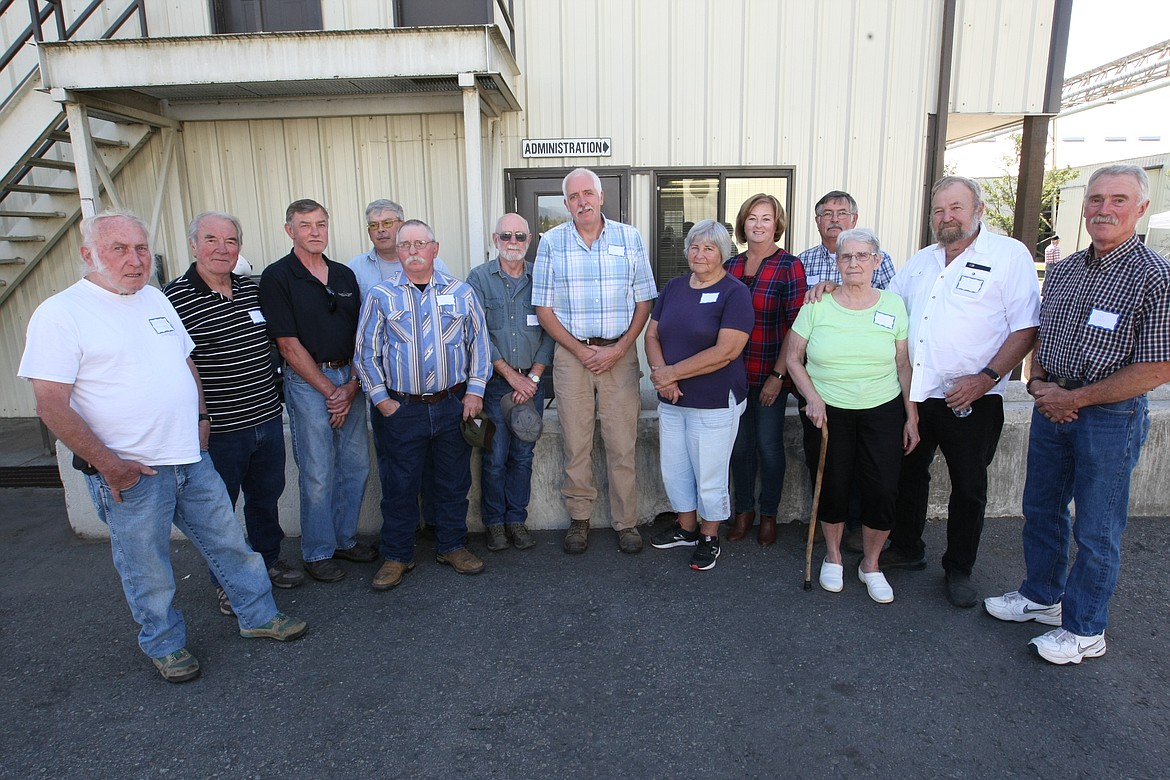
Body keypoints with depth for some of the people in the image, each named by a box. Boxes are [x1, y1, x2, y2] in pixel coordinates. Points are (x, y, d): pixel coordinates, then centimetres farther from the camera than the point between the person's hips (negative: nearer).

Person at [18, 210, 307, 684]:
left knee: (228, 542, 15)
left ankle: (259, 615, 32)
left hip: (192, 459, 6)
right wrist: (107, 463, -17)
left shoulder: (156, 299, 9)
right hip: (129, 475, -6)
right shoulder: (60, 314, -12)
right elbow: (51, 405, -16)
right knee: (147, 571, 11)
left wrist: (200, 417, 10)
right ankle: (164, 644, 32)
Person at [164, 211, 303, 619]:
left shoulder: (254, 290, 5)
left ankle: (268, 560, 42)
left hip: (268, 420, 6)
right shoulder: (173, 299, -14)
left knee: (266, 496, 21)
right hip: (218, 432, -5)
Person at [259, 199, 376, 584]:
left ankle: (345, 538, 28)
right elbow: (289, 345, -10)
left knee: (356, 465, 11)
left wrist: (351, 386, -4)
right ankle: (318, 552, 18)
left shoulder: (345, 275, 11)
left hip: (349, 379, 5)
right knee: (317, 474, 1)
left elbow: (359, 336, 8)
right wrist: (329, 391, -10)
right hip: (307, 381, -5)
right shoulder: (277, 277, -6)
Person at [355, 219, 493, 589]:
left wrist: (475, 391, 0)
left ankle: (452, 545, 28)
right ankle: (397, 555, 22)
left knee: (454, 481, 11)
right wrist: (381, 399, -2)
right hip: (403, 409, -1)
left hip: (454, 405, 1)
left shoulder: (460, 292, 5)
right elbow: (366, 352, 4)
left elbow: (479, 343, 8)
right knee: (401, 485, 7)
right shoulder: (380, 296, 2)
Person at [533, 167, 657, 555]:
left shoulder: (629, 238, 4)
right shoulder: (551, 242, 3)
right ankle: (579, 518, 21)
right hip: (571, 353, 0)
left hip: (620, 352, 0)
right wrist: (580, 350, -7)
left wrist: (618, 349, -9)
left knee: (622, 443, 2)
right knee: (575, 443, 5)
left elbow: (644, 301, 3)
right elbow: (543, 309, 2)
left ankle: (626, 521, 16)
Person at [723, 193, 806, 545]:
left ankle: (769, 514, 25)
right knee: (740, 444, 11)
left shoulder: (789, 266, -7)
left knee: (769, 445, 6)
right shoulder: (731, 266, 7)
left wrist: (778, 374, -14)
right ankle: (744, 510, 28)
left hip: (770, 374, -4)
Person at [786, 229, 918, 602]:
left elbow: (904, 365, 5)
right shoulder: (817, 306, -4)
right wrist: (813, 397, -12)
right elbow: (794, 358, 1)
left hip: (882, 412, 1)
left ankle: (870, 564, 24)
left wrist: (912, 418, 3)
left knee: (882, 491, -1)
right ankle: (832, 555, 33)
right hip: (829, 412, -1)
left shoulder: (893, 306, 1)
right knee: (833, 487, 7)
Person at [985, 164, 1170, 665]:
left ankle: (1084, 629, 24)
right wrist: (1038, 384, -3)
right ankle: (1042, 596, 39)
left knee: (1096, 530, 7)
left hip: (1110, 417, -6)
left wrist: (1076, 398, -15)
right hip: (1051, 408, 6)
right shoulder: (1061, 271, 6)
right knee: (1040, 509, 18)